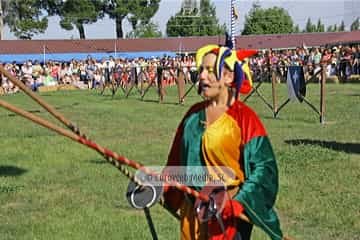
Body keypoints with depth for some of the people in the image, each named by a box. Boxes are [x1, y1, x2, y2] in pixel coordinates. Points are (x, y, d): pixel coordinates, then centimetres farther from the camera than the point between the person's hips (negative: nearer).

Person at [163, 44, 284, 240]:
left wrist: (234, 205, -23)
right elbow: (176, 161, 14)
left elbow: (264, 168, -15)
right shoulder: (194, 114, 5)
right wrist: (161, 186, 2)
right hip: (192, 212, 5)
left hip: (228, 215, -5)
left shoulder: (244, 118, -12)